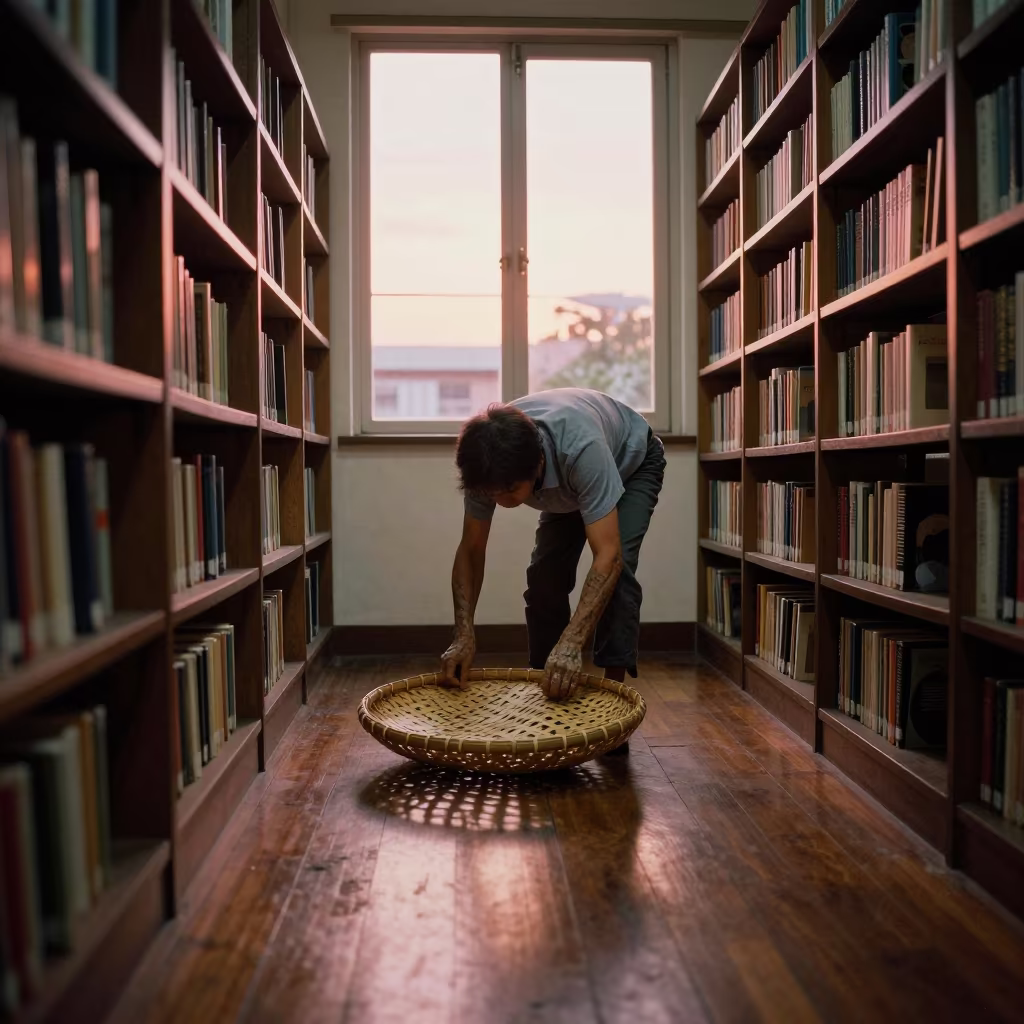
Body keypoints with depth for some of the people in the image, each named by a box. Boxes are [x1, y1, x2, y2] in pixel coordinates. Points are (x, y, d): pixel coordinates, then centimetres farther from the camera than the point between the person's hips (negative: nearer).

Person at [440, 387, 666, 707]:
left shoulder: (581, 447, -47)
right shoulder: (488, 464, -31)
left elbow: (608, 555, -48)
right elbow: (471, 550, -21)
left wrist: (571, 642, -56)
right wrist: (464, 635, -31)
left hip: (633, 464, -4)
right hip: (567, 482, 5)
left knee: (617, 567, -25)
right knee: (545, 575, -8)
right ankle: (547, 680, 9)